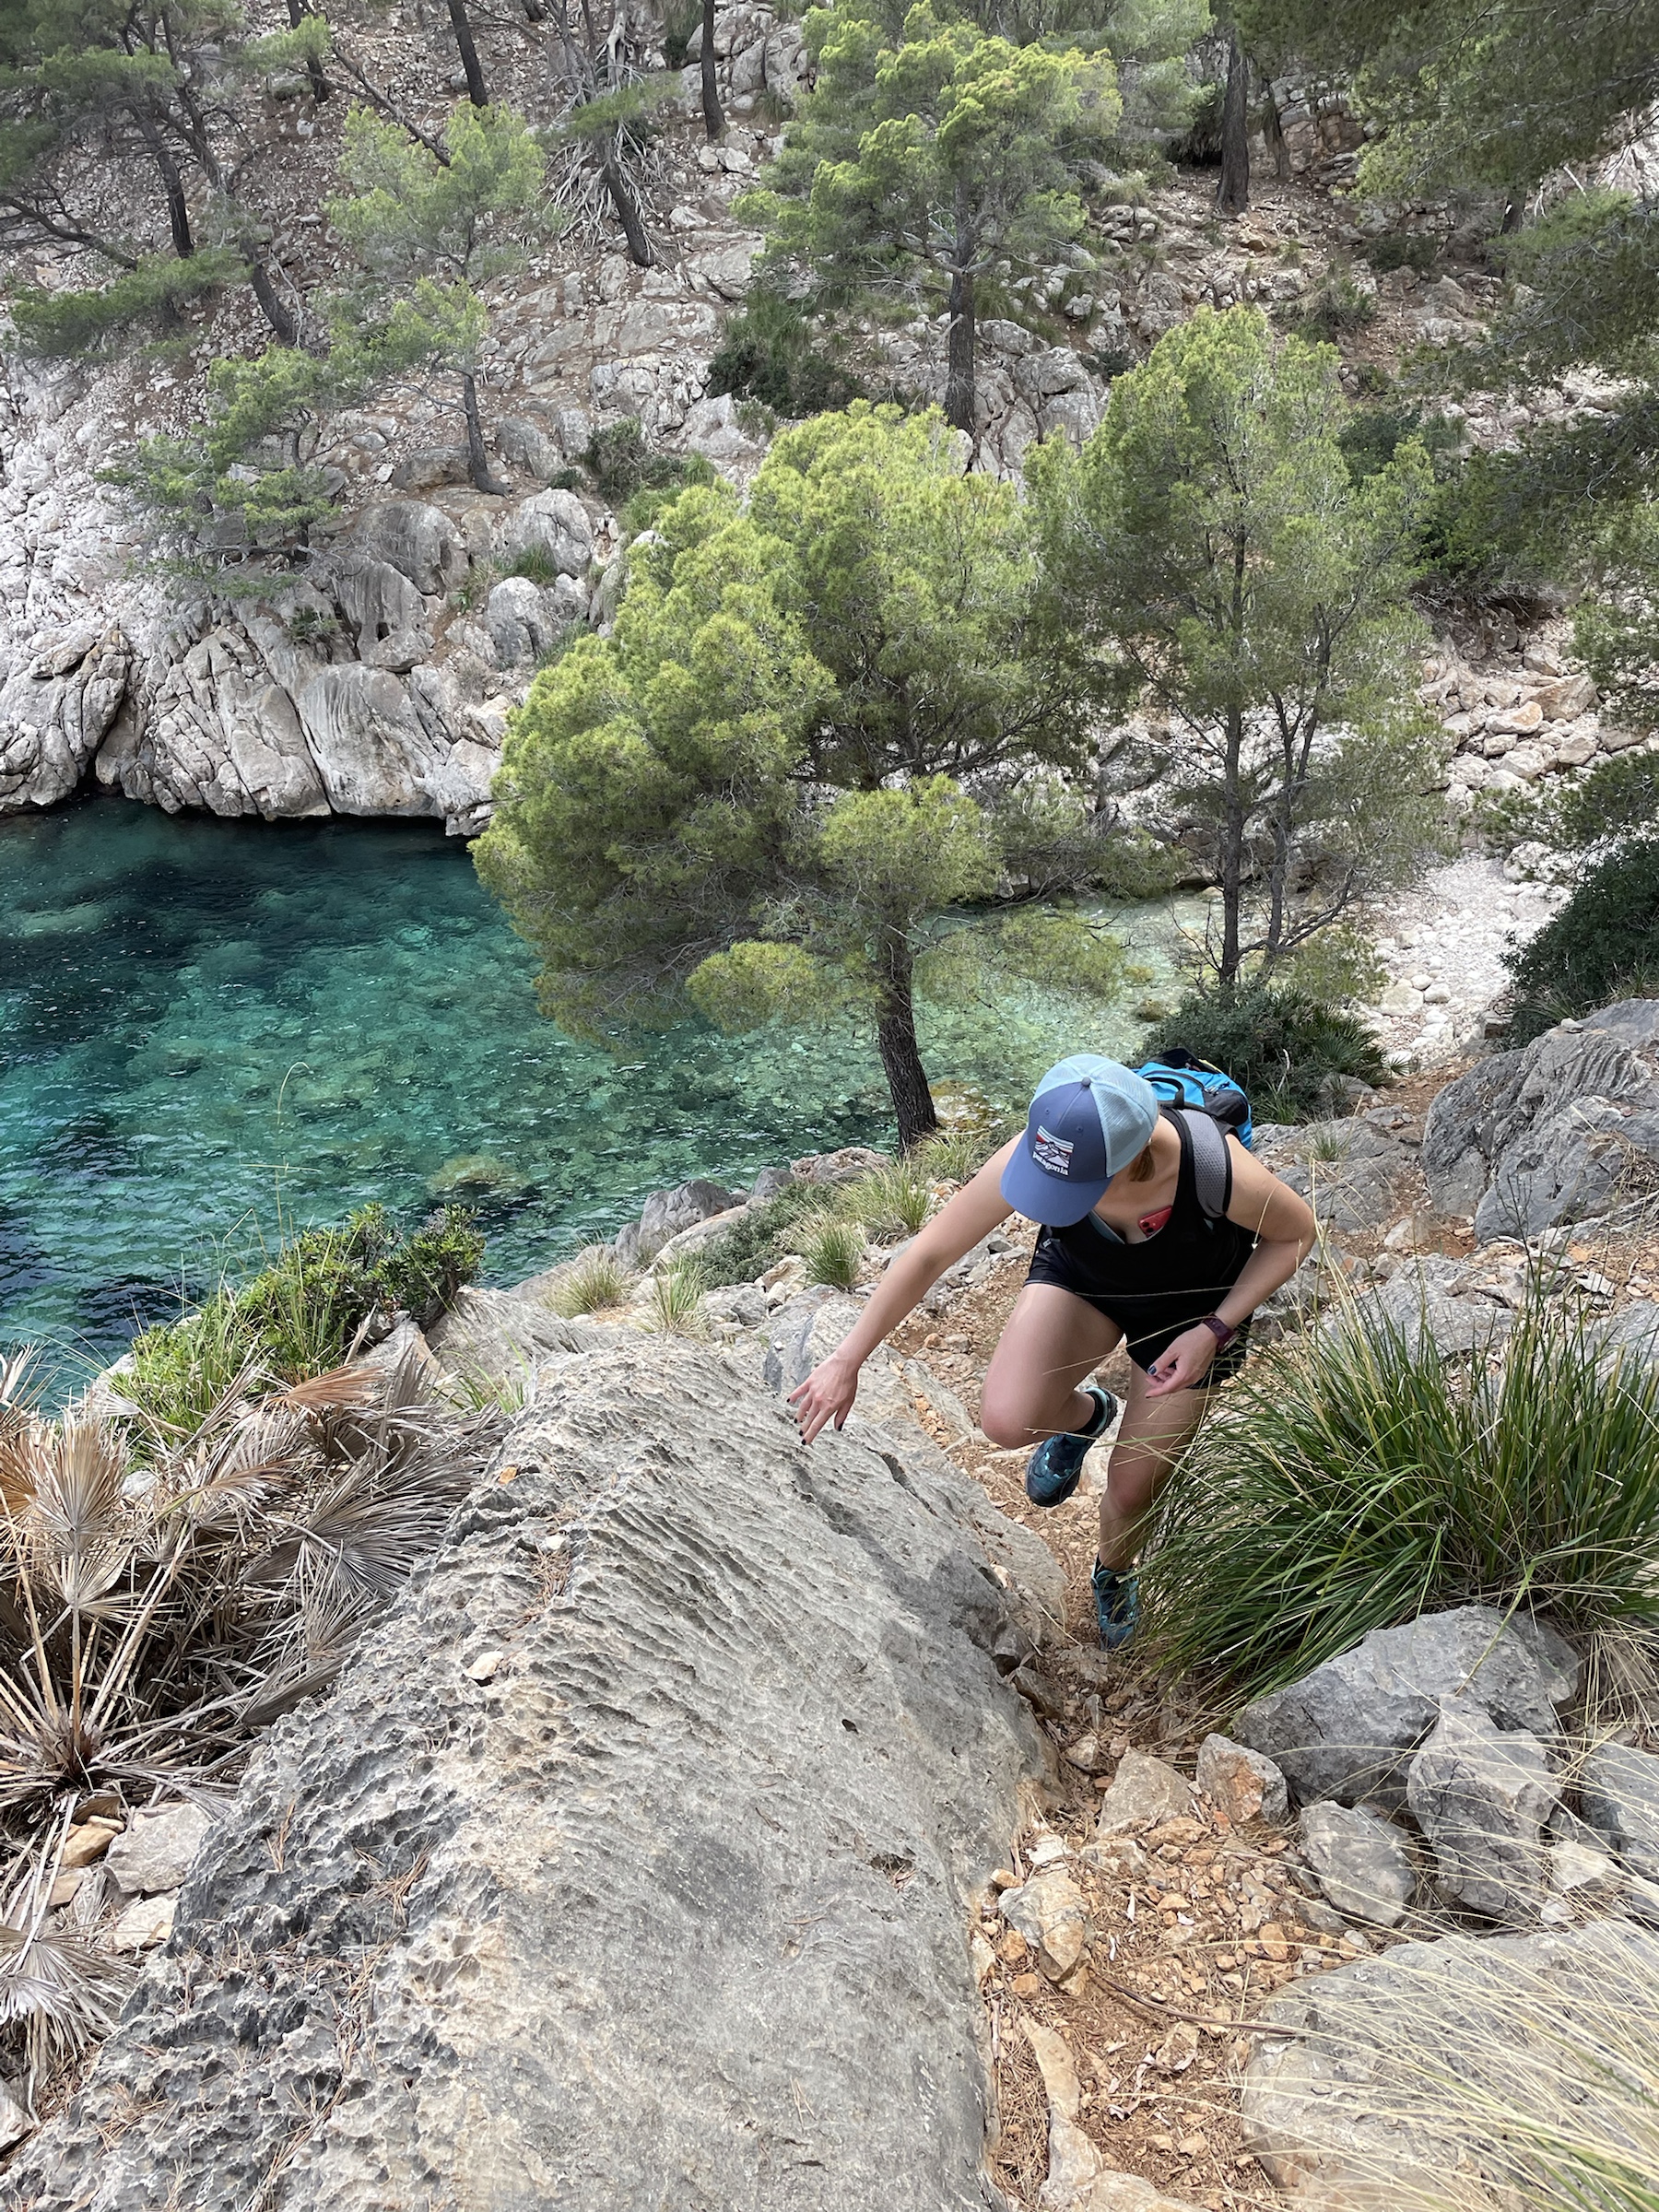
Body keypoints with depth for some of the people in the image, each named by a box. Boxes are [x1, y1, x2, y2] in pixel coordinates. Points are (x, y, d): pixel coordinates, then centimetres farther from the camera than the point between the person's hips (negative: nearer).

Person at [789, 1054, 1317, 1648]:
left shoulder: (1218, 1171, -41)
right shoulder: (1036, 1154, -36)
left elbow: (1296, 1233, -17)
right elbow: (929, 1253, -23)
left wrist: (1214, 1331, -27)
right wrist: (846, 1361, -19)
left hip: (1189, 1308, -1)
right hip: (1081, 1275, 1)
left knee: (1131, 1492, 6)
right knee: (1006, 1420, -25)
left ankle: (1113, 1575, 45)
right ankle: (1084, 1414, 13)